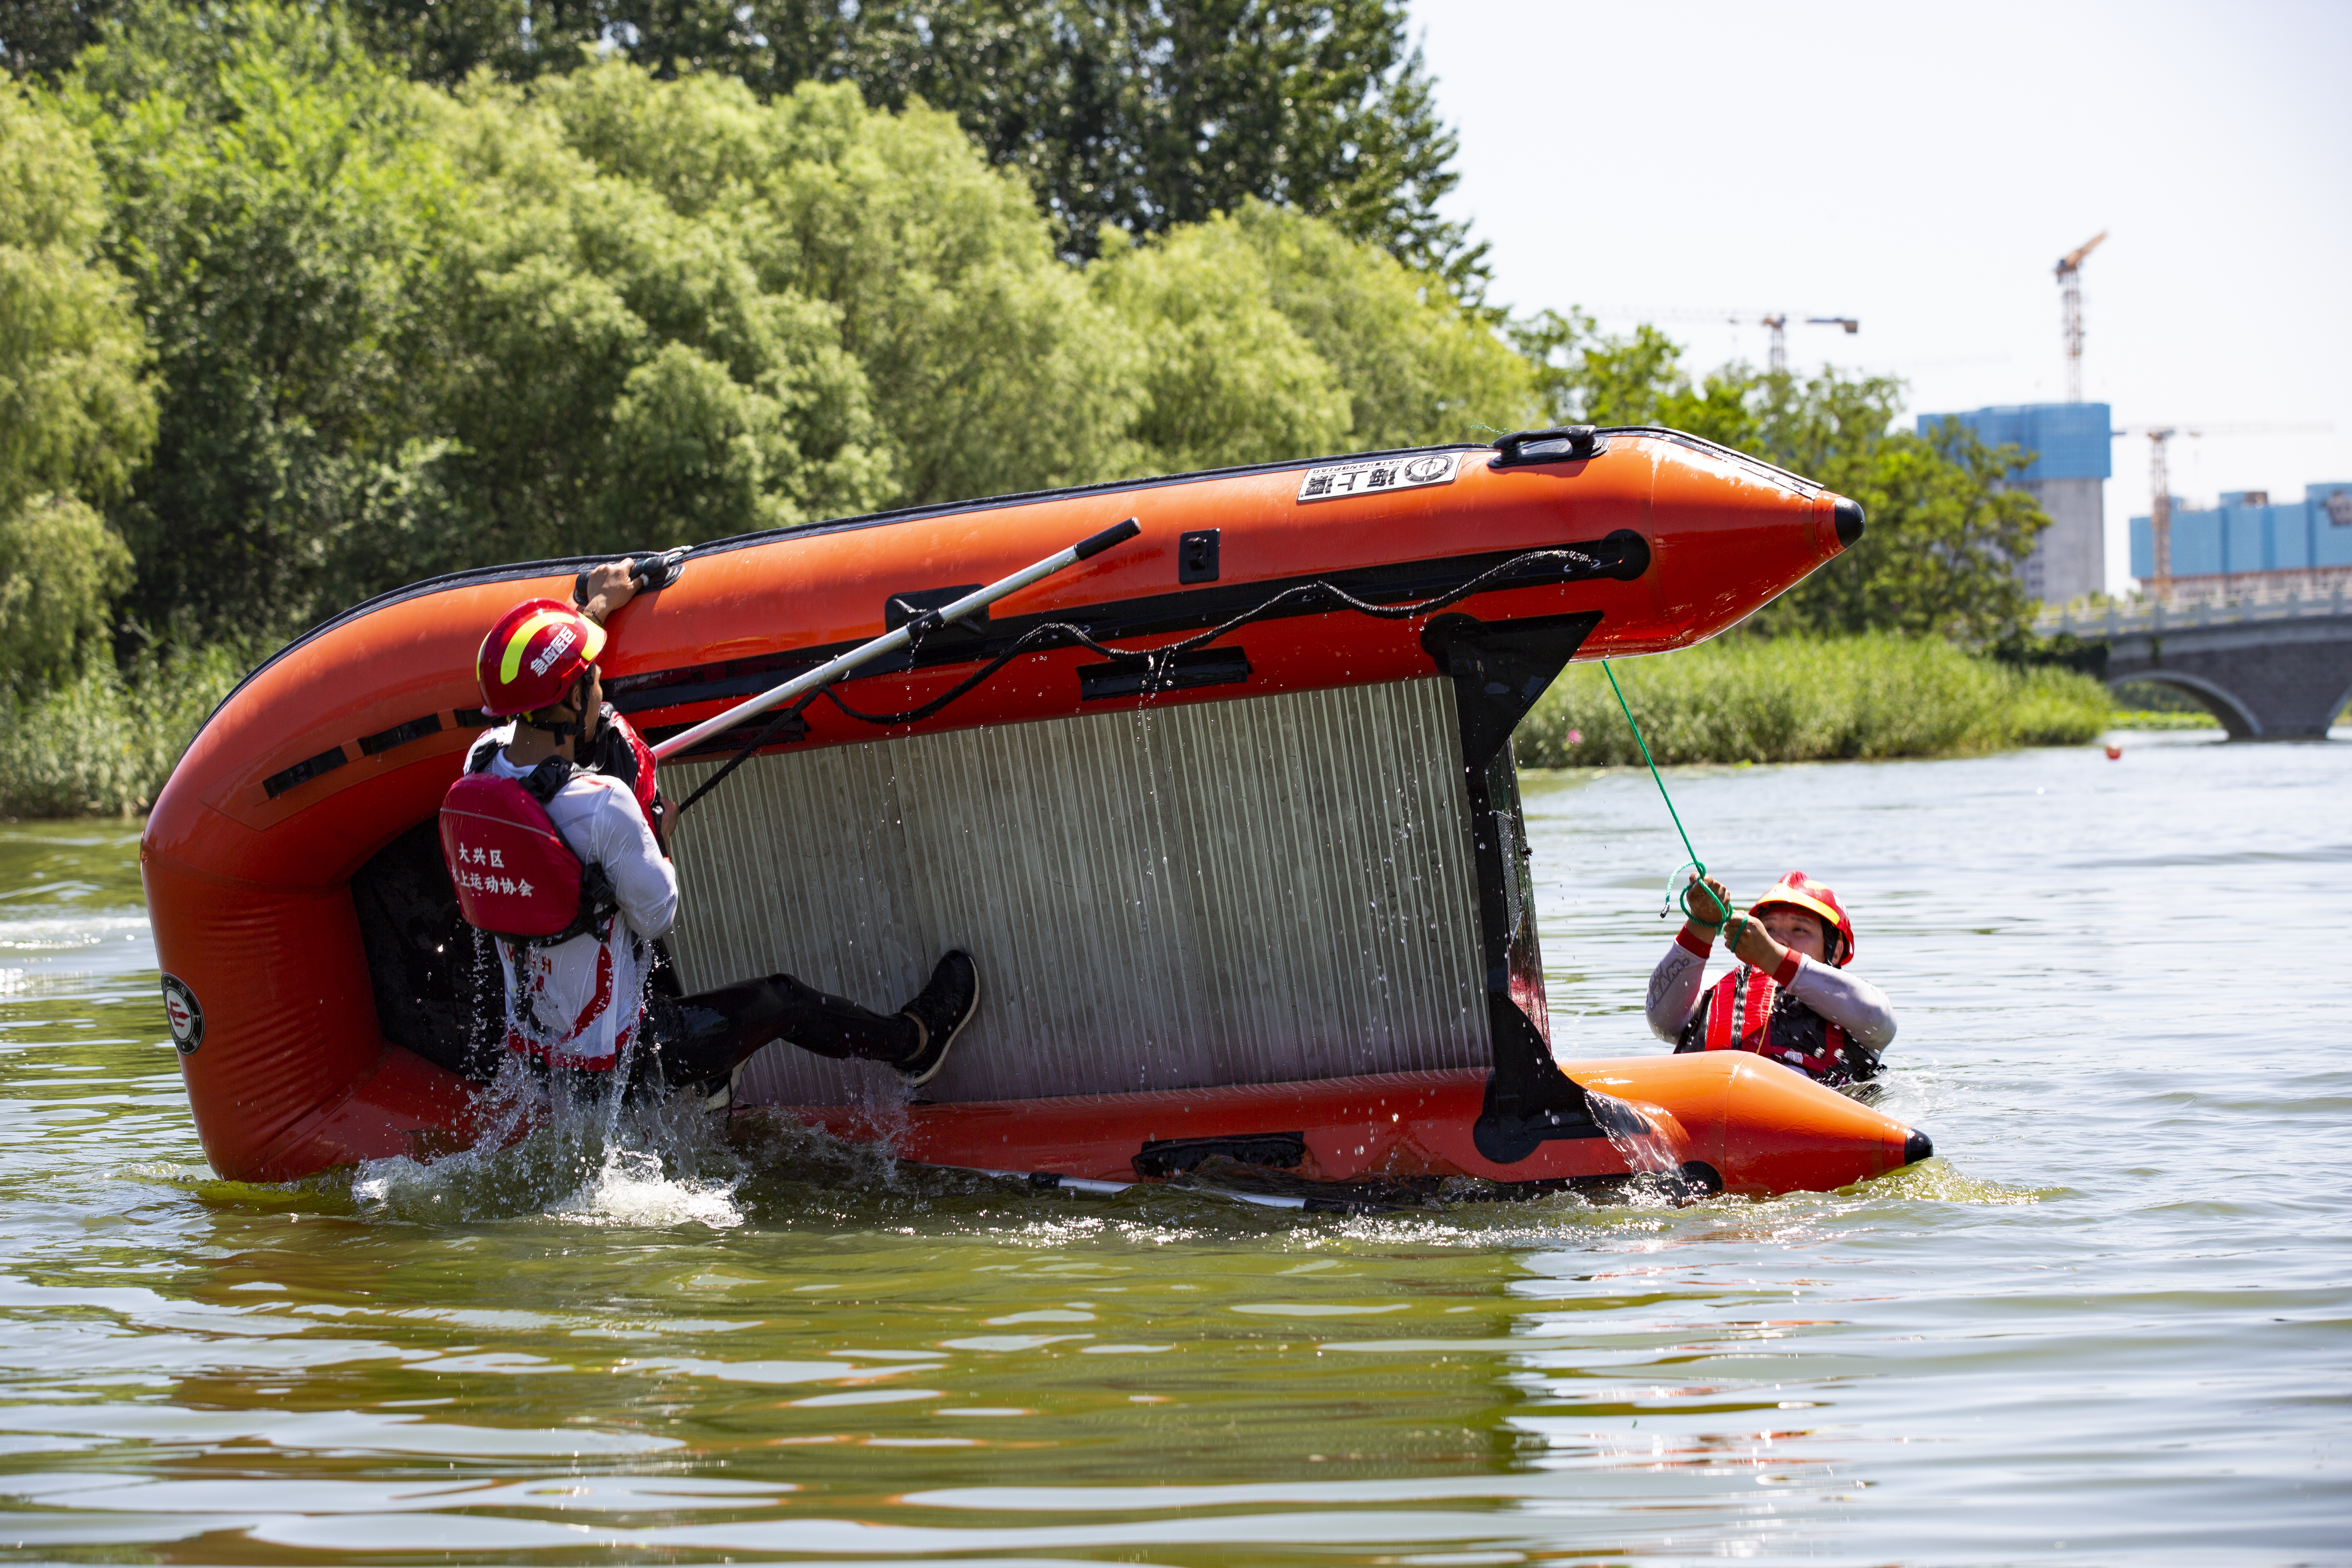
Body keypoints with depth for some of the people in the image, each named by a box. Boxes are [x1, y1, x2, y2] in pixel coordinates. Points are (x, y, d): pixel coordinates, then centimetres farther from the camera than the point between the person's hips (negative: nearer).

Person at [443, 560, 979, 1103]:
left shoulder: (481, 762, -8)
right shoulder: (602, 804, -29)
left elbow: (531, 679, 16)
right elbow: (658, 916, -15)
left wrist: (596, 604, 29)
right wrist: (654, 830, 2)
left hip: (528, 1048, 6)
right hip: (613, 1057, -6)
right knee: (783, 1001, 18)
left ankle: (706, 1080, 48)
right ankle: (915, 1041, 41)